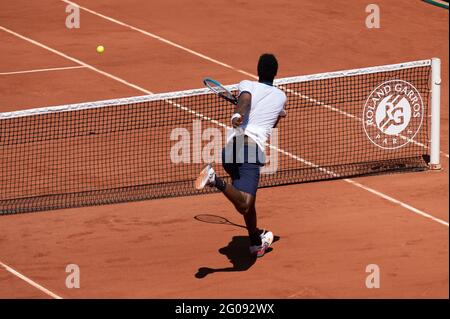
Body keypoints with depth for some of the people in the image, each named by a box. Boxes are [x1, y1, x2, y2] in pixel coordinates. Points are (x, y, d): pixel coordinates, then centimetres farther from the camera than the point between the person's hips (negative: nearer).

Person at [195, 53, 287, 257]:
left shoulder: (246, 85, 16)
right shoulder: (281, 97, 19)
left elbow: (245, 98, -11)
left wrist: (237, 114, -31)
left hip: (230, 147, 4)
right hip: (254, 148, -4)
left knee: (246, 200, 27)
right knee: (244, 205, -21)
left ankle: (256, 241, 43)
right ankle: (217, 182, -45)